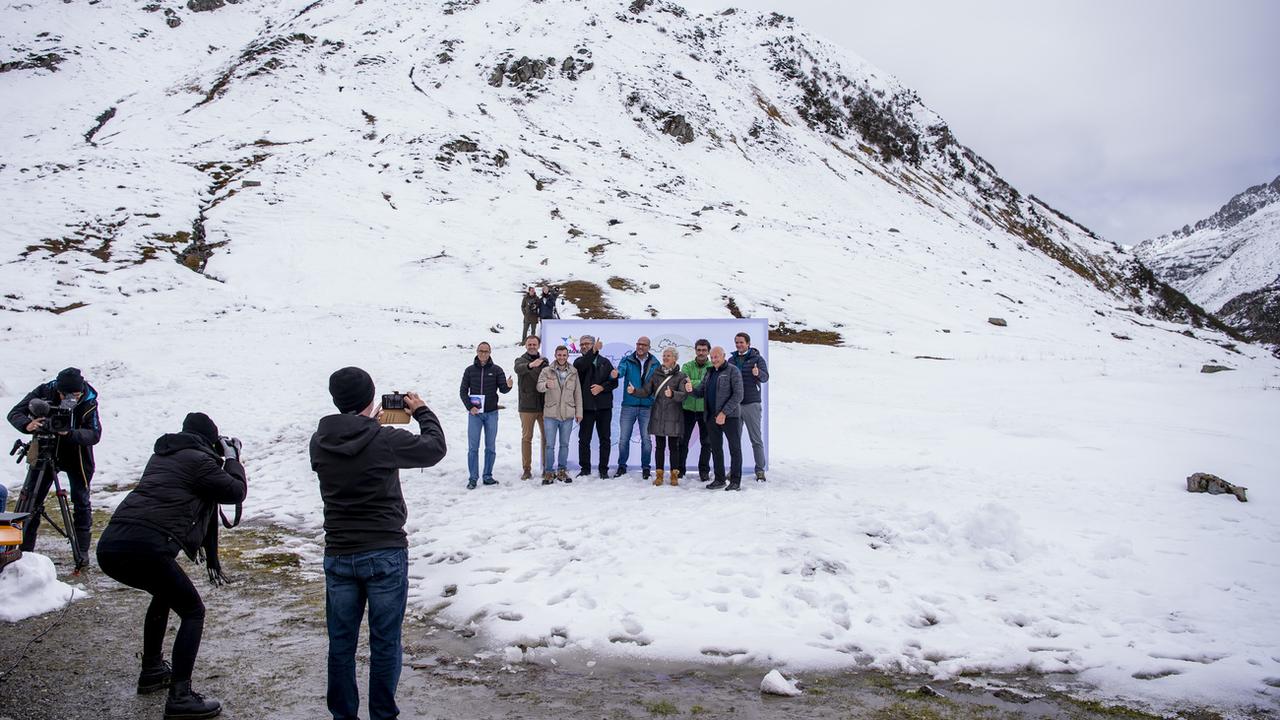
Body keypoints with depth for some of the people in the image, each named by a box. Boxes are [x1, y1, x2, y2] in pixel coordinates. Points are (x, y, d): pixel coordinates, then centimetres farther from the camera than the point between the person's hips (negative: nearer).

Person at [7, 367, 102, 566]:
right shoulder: (44, 392, -18)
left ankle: (82, 551, 8)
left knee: (81, 502, -1)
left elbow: (95, 435, -25)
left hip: (77, 457, -2)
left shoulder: (89, 402, -21)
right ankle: (24, 548, 13)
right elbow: (14, 413, -17)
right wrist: (27, 425, -40)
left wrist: (70, 433, -44)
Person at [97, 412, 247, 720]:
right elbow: (236, 492, 4)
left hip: (108, 546, 9)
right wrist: (232, 458, 19)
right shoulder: (199, 461, 0)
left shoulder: (162, 456, 27)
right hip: (145, 549, -9)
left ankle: (152, 670, 41)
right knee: (193, 612, 4)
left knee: (164, 593, 34)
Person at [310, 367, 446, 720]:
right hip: (385, 555, -4)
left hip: (338, 556, 4)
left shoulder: (319, 442, -3)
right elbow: (435, 448, 1)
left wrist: (370, 424, 19)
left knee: (340, 643, 14)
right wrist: (422, 411, 15)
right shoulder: (386, 440, -15)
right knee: (385, 643, 8)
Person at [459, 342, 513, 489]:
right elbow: (463, 391, 6)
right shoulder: (470, 370, 4)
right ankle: (472, 478, 3)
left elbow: (502, 389, -3)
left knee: (491, 447, 5)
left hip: (491, 413, 1)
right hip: (475, 413, 0)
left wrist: (508, 386, -27)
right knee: (473, 447, -2)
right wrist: (470, 407, -8)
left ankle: (488, 476, 14)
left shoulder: (496, 370, 3)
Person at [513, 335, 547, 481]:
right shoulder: (521, 360, 0)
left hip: (544, 405, 3)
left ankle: (547, 467, 14)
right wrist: (530, 365, -45)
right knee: (526, 438, 1)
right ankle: (527, 469, 6)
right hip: (527, 406, -3)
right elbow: (519, 368, -24)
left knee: (546, 437, 5)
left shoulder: (544, 361, 11)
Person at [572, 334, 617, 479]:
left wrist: (602, 387, -10)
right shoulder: (579, 362, 6)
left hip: (604, 407, 1)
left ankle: (604, 469, 12)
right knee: (584, 439, 2)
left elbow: (614, 382, 6)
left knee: (605, 439, 4)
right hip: (586, 406, -1)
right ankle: (585, 468, 13)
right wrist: (593, 351, -24)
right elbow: (582, 366, -20)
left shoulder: (605, 362, 11)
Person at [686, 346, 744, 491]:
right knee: (716, 449, 10)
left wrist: (724, 413, -19)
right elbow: (701, 392, 13)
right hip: (712, 417, 7)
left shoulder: (733, 371, -6)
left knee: (735, 448, 1)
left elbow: (738, 395, -13)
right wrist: (692, 389, -11)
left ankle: (735, 481, 5)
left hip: (730, 417, -7)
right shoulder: (710, 372, 15)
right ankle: (719, 479, 18)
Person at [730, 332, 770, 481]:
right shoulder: (732, 360, 12)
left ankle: (760, 470, 2)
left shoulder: (757, 359, -2)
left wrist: (758, 373, -40)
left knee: (756, 439, -2)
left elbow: (765, 377, -17)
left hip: (751, 403, -5)